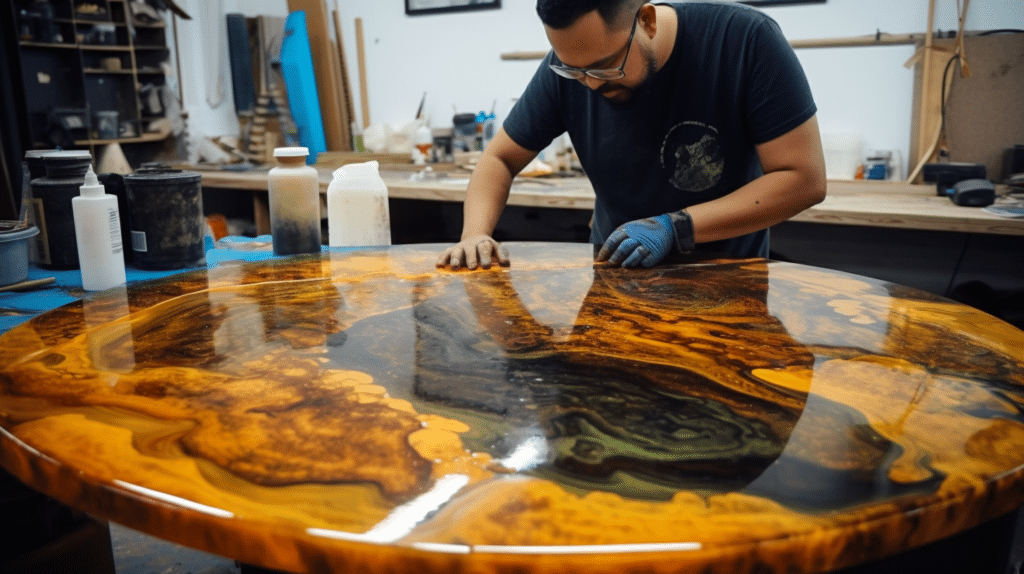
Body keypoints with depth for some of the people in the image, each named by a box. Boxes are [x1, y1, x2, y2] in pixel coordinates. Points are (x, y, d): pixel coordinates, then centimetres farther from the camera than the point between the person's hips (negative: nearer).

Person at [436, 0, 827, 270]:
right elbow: (499, 159, -1)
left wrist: (675, 228, -25)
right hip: (617, 278, 2)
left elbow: (803, 178, -18)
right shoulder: (568, 67, -11)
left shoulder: (746, 40, -18)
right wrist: (476, 235, -19)